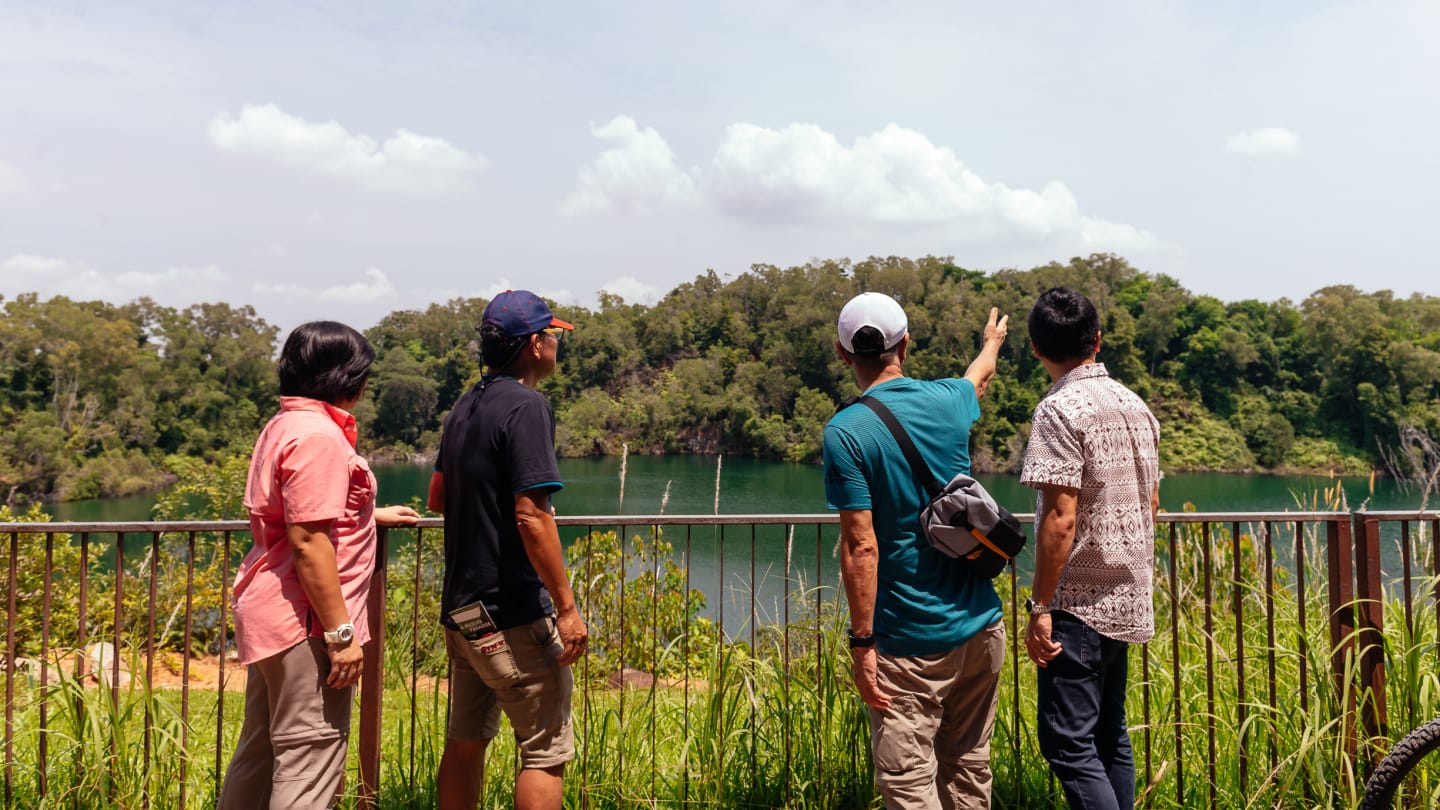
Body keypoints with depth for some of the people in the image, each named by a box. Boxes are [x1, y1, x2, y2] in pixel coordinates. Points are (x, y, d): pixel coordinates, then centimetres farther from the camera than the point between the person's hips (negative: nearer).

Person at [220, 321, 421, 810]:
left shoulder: (284, 425, 14)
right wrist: (340, 633, -21)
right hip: (304, 621, -10)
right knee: (309, 762, -2)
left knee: (260, 755, 19)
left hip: (267, 615, 10)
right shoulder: (318, 436, -18)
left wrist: (374, 515, 35)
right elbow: (309, 543, -23)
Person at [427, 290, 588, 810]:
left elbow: (437, 498, 20)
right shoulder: (526, 406, -16)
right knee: (547, 752, 1)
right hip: (513, 612, -9)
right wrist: (566, 606, -18)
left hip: (460, 607, 9)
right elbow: (531, 516, -22)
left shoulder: (466, 406, 11)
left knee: (465, 742, 18)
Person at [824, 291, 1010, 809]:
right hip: (981, 627, 6)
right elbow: (978, 378, 28)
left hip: (909, 641, -6)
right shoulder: (947, 402, 2)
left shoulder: (845, 433, -14)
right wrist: (992, 342, 49)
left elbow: (861, 548, -17)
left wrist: (861, 644, -10)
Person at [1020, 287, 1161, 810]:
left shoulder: (1060, 409, -16)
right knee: (1110, 734, 17)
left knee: (1067, 742, -3)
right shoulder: (1135, 404, 9)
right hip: (1127, 599, 9)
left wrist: (1039, 606, -16)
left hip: (1079, 602, -8)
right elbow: (1151, 503, 16)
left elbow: (1060, 518, -21)